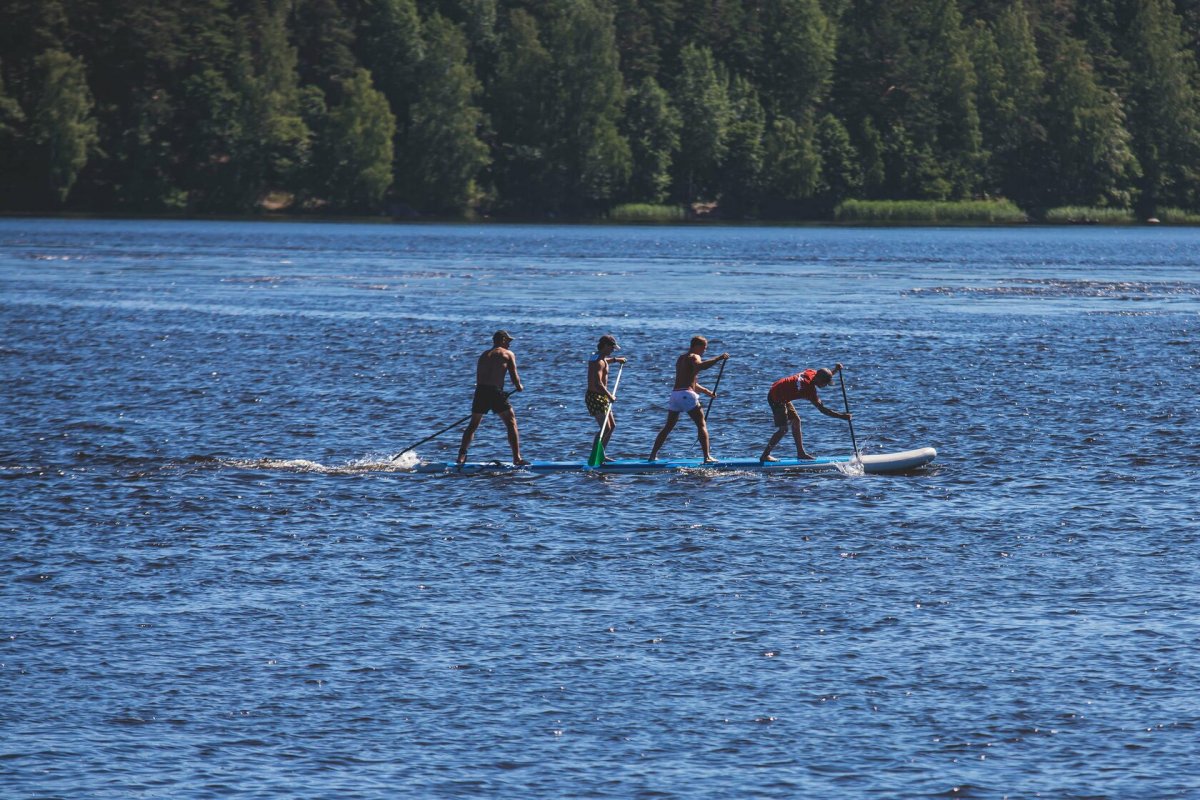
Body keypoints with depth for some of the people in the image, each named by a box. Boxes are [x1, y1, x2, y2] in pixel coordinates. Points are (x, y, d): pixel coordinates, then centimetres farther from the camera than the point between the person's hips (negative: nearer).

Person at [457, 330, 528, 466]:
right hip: (495, 392, -5)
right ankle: (517, 458, -3)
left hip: (480, 391, 5)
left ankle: (461, 456, 14)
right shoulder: (508, 354, 6)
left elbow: (479, 378, 18)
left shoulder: (484, 355, 21)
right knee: (511, 424, 4)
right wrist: (519, 387, 23)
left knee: (473, 424, 18)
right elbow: (514, 375, 2)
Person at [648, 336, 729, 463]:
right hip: (687, 395, -8)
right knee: (701, 425, -3)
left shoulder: (680, 359, 27)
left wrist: (707, 392, 31)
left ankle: (653, 455, 13)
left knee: (668, 427, 15)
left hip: (675, 394, 8)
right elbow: (701, 366, -25)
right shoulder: (694, 357, 0)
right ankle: (707, 457, -11)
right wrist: (718, 359, -20)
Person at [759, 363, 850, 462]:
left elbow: (826, 377, 20)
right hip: (776, 398, -10)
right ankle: (765, 456, -2)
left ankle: (801, 453, 22)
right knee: (783, 429, -9)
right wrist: (842, 416, -25)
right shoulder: (809, 389, -27)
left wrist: (836, 370, 1)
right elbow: (823, 409, -25)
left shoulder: (811, 373, -4)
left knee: (795, 420, 15)